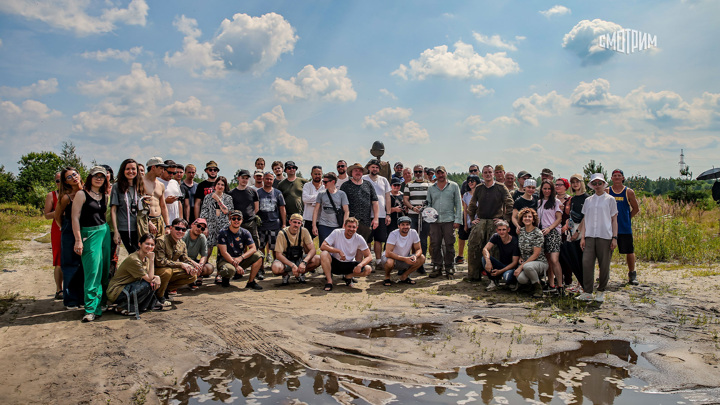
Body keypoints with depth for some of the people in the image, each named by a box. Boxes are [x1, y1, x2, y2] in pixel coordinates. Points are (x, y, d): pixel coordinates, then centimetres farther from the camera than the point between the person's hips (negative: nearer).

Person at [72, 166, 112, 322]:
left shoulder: (104, 196, 12)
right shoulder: (82, 194, -5)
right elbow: (75, 217, -9)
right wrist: (78, 240, -14)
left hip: (105, 232, 6)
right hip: (89, 234, -6)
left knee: (105, 271, 8)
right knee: (93, 272, -9)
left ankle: (102, 302, 20)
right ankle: (91, 309, -4)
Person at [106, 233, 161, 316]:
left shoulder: (146, 258, 5)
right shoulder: (133, 259, -23)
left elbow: (150, 275, 6)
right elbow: (149, 279, -21)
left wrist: (156, 277, -17)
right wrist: (152, 260, -24)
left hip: (127, 289, 8)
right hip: (116, 292, -8)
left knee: (155, 283, -5)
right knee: (148, 284, -26)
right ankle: (123, 307, -12)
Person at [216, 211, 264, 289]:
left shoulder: (245, 233, 2)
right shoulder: (223, 233, -9)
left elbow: (253, 248, -9)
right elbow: (224, 252, -17)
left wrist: (241, 258, -27)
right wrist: (236, 265, -27)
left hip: (240, 260, 4)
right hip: (225, 260, -4)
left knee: (258, 256, -19)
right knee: (230, 270, -39)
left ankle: (251, 281, -9)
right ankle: (226, 277, 0)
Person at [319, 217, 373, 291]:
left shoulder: (359, 239, -10)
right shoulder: (337, 233, -14)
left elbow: (369, 256, -8)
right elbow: (322, 246, -21)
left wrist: (360, 265, -28)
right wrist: (339, 251, -30)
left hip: (349, 265, 2)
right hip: (334, 263, -2)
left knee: (368, 269, -22)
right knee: (324, 254, -32)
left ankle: (348, 277, 4)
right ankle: (329, 281, -18)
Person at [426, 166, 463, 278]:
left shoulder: (454, 186, 7)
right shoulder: (431, 188, 14)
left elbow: (458, 204, 4)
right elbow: (428, 204, 18)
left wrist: (457, 220, -4)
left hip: (449, 220, -2)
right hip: (434, 221, 2)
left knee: (449, 245, 0)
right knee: (435, 245, 3)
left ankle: (449, 269, 9)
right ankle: (437, 268, 13)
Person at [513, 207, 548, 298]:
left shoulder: (538, 233, -12)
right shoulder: (521, 231, 5)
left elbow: (536, 254, -16)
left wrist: (521, 267, -19)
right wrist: (520, 257, 0)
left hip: (540, 262, -4)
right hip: (525, 262, 5)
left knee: (527, 266, -39)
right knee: (521, 279, -28)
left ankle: (538, 287, -11)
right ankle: (533, 281, 8)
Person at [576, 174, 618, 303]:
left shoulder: (610, 199, 6)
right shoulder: (588, 200, 13)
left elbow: (614, 220, 5)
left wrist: (614, 237, -2)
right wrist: (582, 236, 5)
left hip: (605, 236, -2)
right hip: (589, 236, 2)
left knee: (604, 265, 1)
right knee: (587, 263, -6)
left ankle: (601, 291, 16)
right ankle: (587, 292, -1)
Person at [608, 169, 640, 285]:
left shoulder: (629, 192, 1)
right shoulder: (607, 191, 3)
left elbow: (636, 209, 10)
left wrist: (627, 218, 4)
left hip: (625, 228, -1)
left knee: (629, 251, 3)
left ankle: (632, 275, 17)